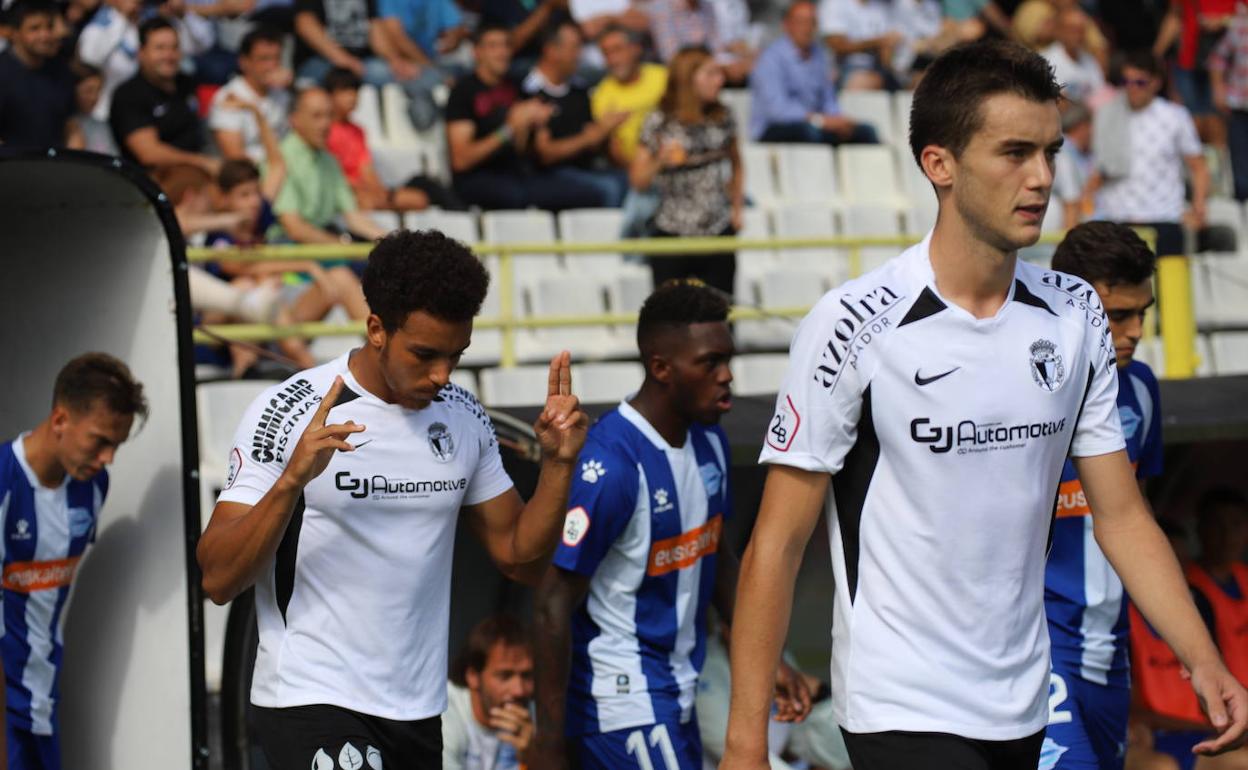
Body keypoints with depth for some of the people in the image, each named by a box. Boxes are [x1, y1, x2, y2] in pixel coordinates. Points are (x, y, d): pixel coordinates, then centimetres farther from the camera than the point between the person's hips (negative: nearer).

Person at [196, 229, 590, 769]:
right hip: (313, 703, -6)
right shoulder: (287, 414, -10)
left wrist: (557, 464, -4)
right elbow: (218, 580, -14)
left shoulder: (463, 417, 6)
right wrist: (292, 479, -28)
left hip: (418, 713, 6)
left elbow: (519, 558, 11)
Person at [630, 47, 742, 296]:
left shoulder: (723, 119, 4)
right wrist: (661, 161, -22)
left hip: (720, 233, 3)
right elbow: (638, 182, -4)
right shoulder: (659, 123, -7)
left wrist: (737, 208, 10)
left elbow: (735, 164, 20)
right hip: (673, 237, -3)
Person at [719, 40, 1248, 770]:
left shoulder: (1077, 314, 3)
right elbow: (777, 544, -11)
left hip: (1024, 710, 6)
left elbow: (1122, 513, 7)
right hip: (902, 710, -6)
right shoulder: (855, 325, -13)